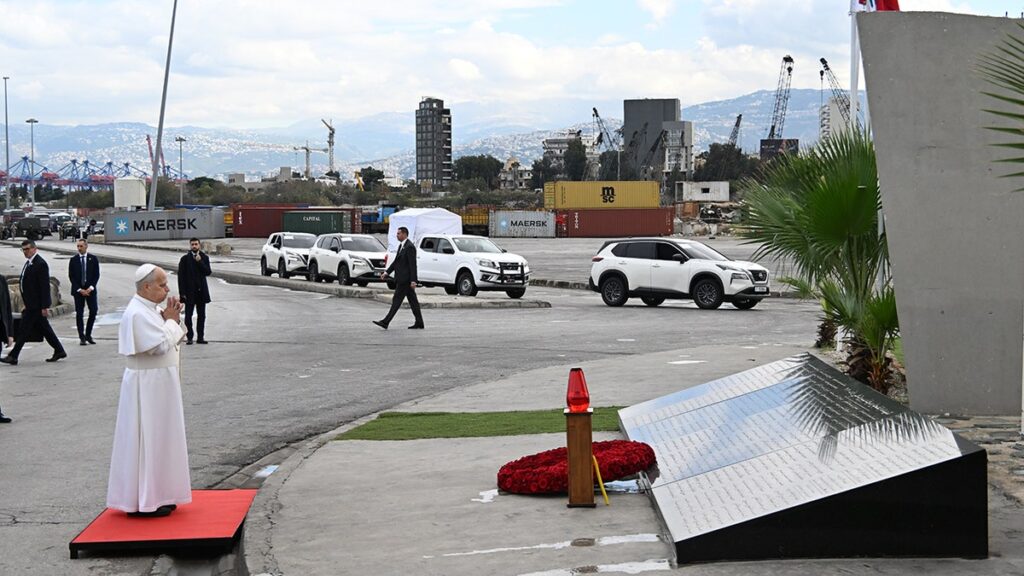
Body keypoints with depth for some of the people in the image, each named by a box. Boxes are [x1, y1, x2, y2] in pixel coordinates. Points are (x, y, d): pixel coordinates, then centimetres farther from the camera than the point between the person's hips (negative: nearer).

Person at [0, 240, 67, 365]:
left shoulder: (40, 264, -17)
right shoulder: (28, 263, 13)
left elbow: (45, 286, -19)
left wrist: (45, 306, -21)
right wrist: (27, 305, 18)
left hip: (36, 305, -10)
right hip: (32, 304, 10)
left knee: (24, 330, -6)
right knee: (44, 328, 13)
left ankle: (13, 357, -1)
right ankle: (59, 351, 20)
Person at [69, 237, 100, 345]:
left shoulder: (93, 259, 4)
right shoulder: (73, 260, 3)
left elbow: (96, 275, 1)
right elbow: (71, 277, 0)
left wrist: (90, 288, -11)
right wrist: (80, 290, -9)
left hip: (90, 289, 0)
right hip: (78, 290, 0)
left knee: (93, 312, -5)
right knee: (79, 314, -1)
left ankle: (88, 335, 10)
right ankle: (82, 337, 4)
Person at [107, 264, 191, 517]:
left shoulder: (149, 309, 11)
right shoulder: (138, 313, -19)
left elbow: (173, 340, 15)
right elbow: (162, 345, -24)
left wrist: (170, 319, -1)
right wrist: (171, 320, -9)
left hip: (158, 385, 10)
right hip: (147, 386, -10)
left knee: (158, 438, 14)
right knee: (147, 439, -4)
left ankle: (154, 495, 23)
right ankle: (143, 501, 2)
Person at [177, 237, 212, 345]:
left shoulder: (204, 258, 5)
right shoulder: (185, 259, -3)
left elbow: (208, 272, -6)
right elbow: (181, 276, -4)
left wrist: (200, 262, -16)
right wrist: (182, 292, -10)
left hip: (201, 291, 3)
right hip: (189, 292, -3)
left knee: (201, 315, 7)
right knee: (188, 315, -1)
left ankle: (200, 337, 14)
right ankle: (190, 337, 6)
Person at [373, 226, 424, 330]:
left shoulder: (410, 247, -15)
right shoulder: (401, 246, 16)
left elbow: (413, 265, -19)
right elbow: (396, 261, 20)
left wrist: (413, 280, -22)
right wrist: (387, 272, 12)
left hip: (405, 279, -10)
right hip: (402, 279, 10)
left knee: (397, 300, -7)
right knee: (413, 301, 10)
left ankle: (385, 322, -7)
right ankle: (419, 323, 13)